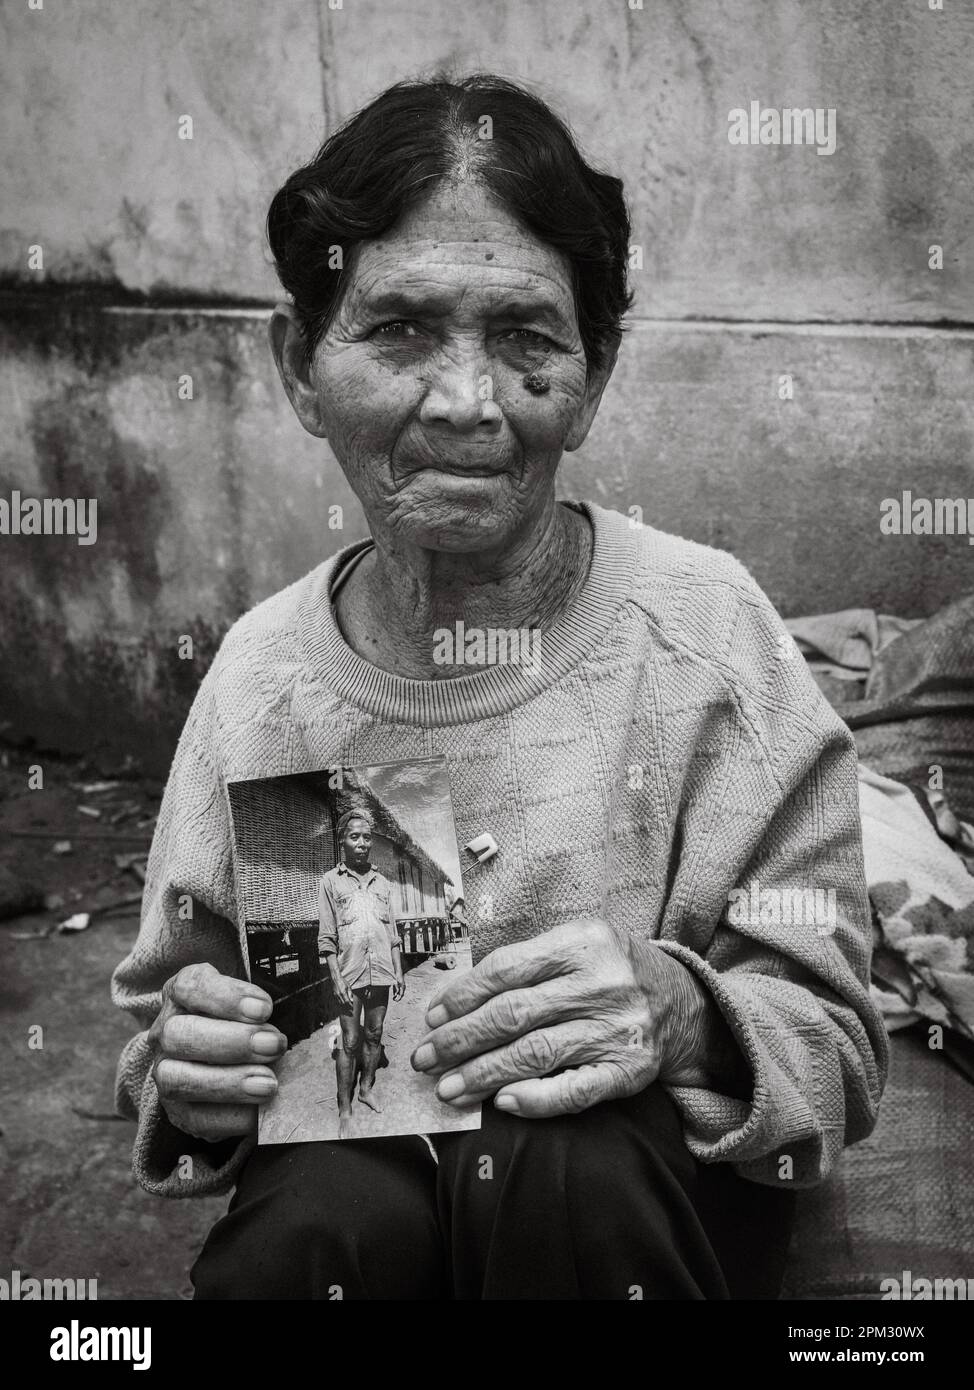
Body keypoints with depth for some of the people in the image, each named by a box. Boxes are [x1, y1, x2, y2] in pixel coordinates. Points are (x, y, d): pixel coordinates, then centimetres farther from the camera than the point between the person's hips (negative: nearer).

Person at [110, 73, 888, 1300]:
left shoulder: (702, 625, -13)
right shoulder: (263, 668, -7)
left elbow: (835, 1047, -9)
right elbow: (173, 1004, 4)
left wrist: (682, 1017, -30)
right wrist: (189, 1077, -19)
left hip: (640, 1201, -1)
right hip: (351, 1173, 2)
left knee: (574, 1161, -32)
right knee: (327, 1213, -30)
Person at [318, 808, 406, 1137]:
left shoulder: (382, 883, 11)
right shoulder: (331, 881, 0)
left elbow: (393, 933, 14)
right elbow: (327, 938, -4)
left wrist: (398, 973, 9)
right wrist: (336, 978, -11)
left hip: (381, 973, 4)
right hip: (350, 974, -4)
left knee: (374, 1036, 12)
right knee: (350, 1042, -2)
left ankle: (367, 1088, 28)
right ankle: (344, 1111, 4)